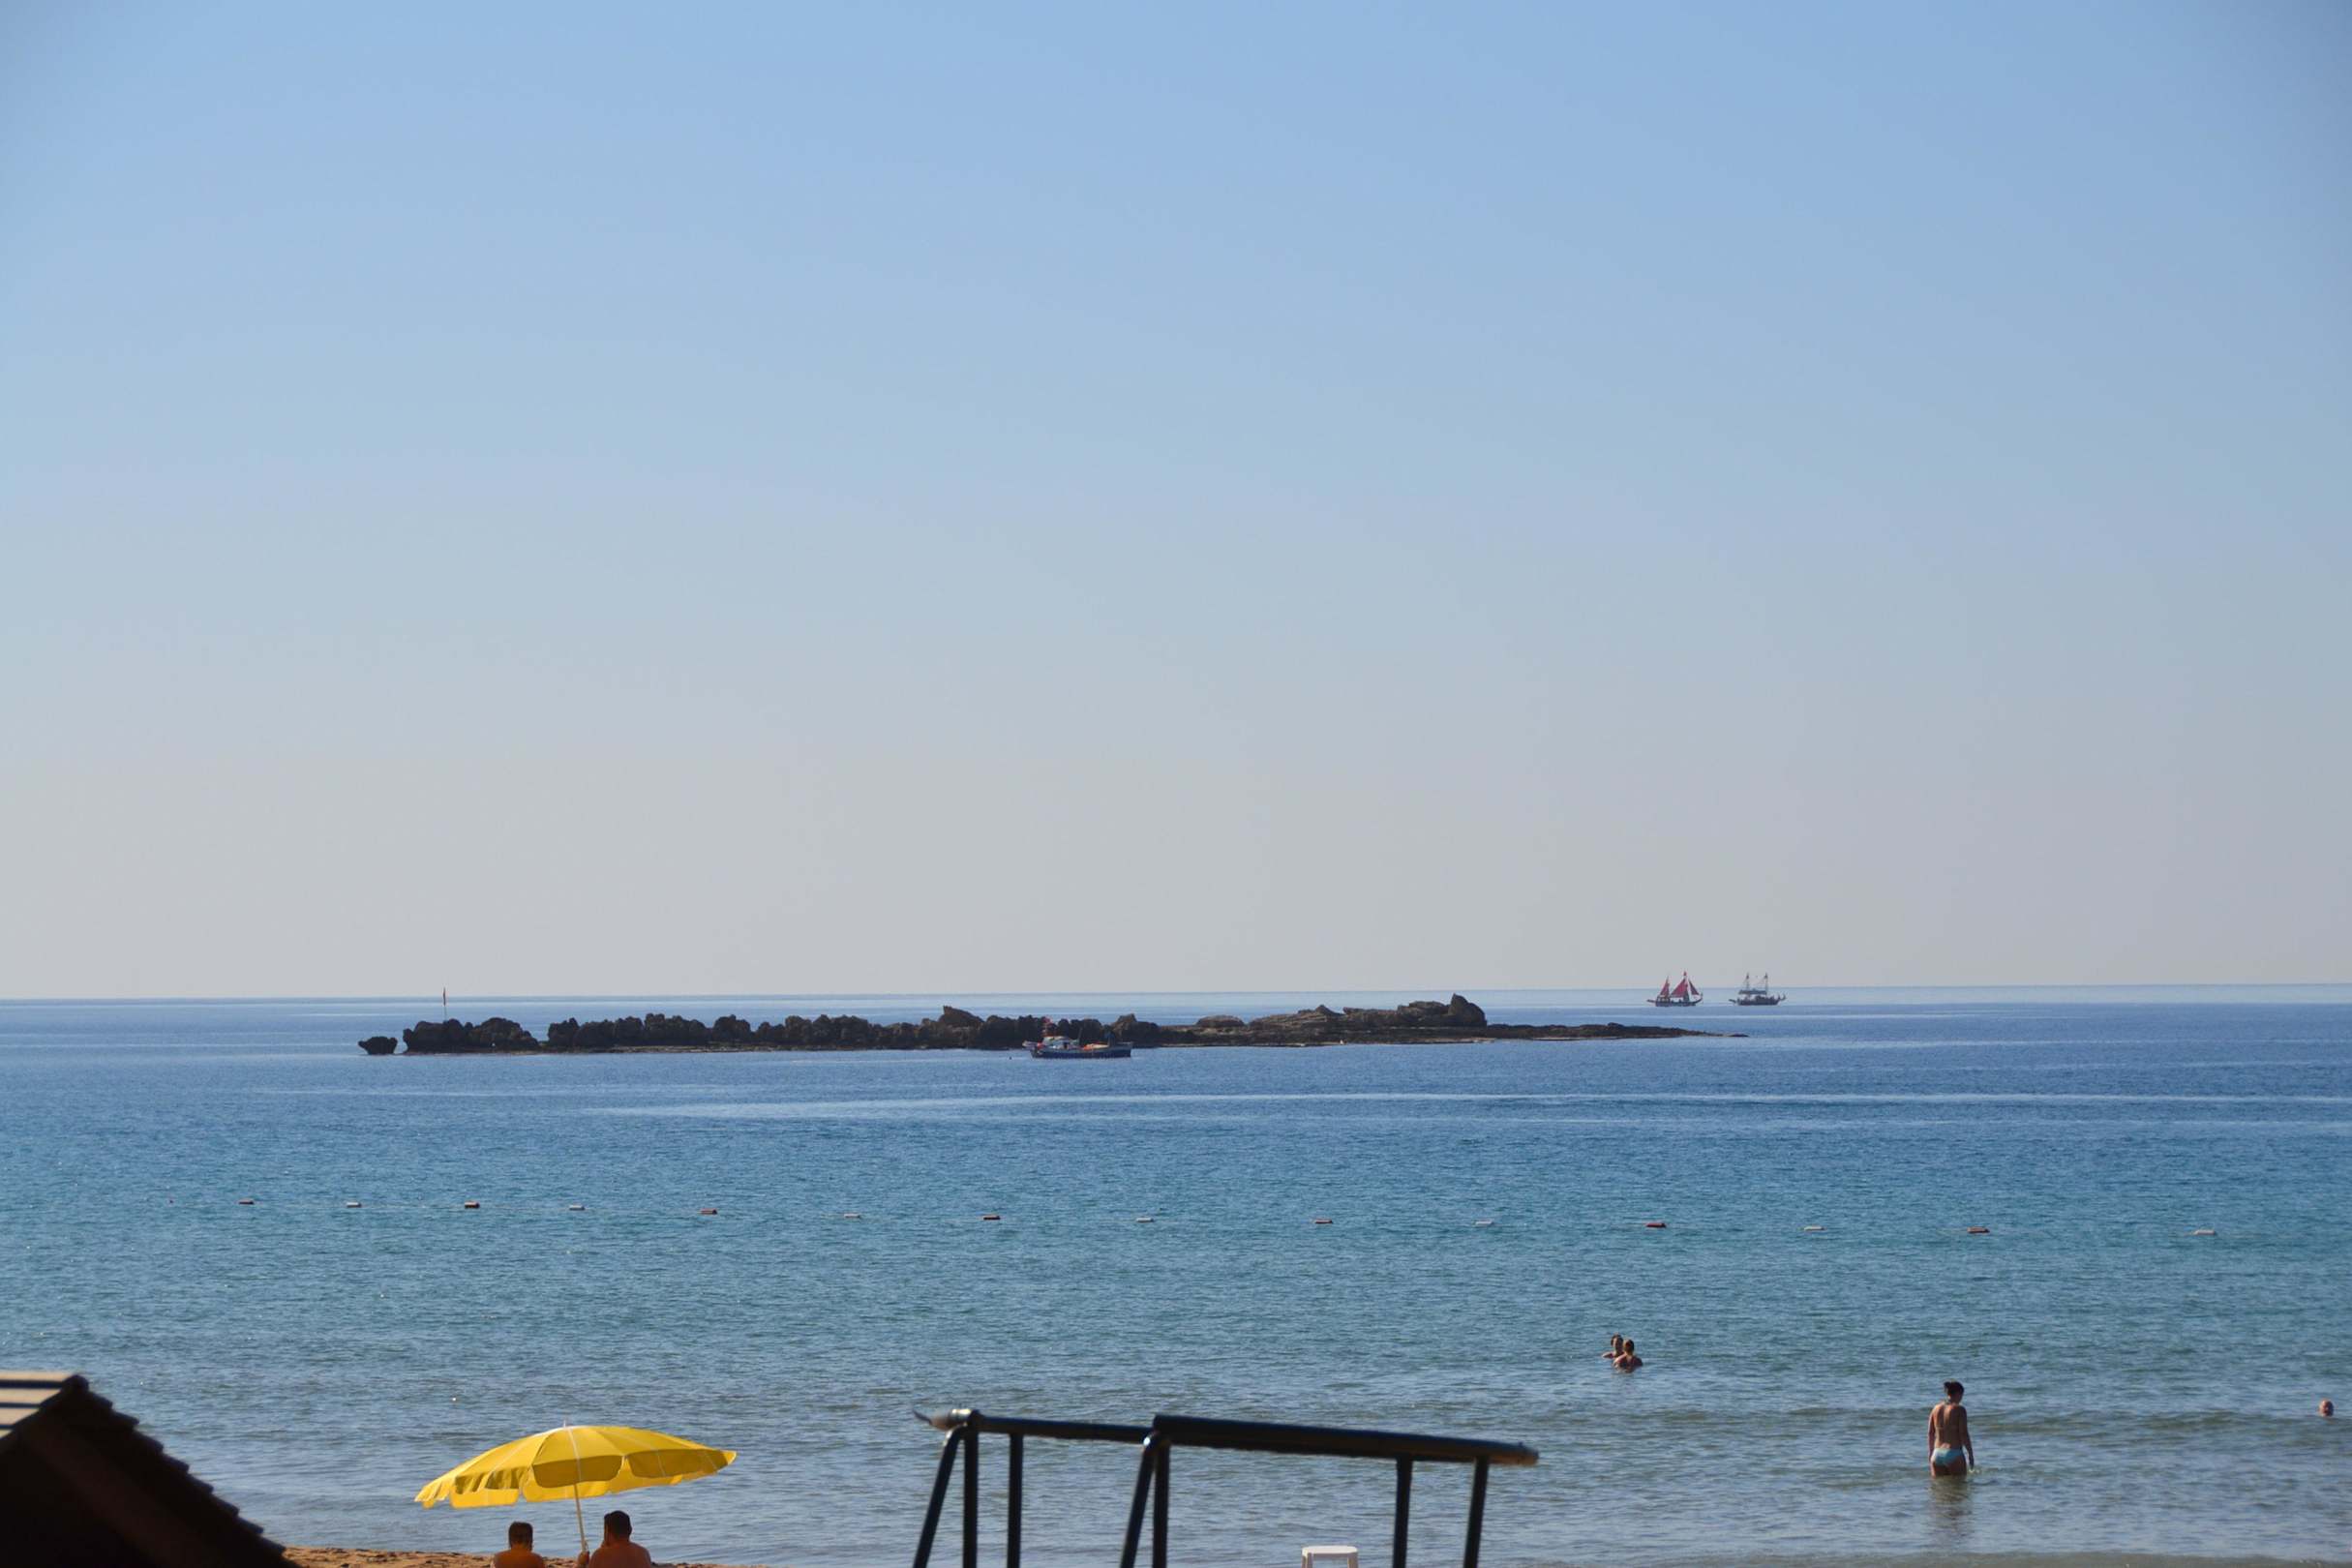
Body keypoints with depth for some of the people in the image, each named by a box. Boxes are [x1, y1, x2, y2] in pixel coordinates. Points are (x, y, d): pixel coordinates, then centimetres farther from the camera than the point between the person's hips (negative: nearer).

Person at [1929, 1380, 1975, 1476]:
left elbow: (1930, 1434, 12)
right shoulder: (1959, 1409, -7)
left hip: (1937, 1454, 5)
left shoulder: (1936, 1409, 8)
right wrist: (1970, 1454, -3)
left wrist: (1930, 1454, 23)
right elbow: (1964, 1434, -10)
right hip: (1954, 1454, -5)